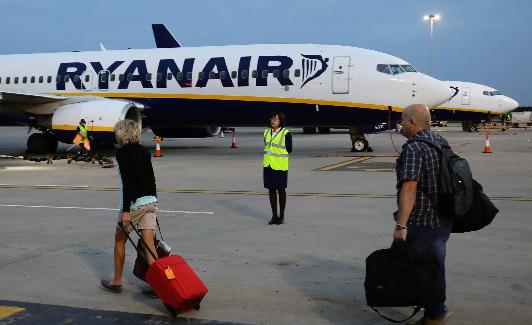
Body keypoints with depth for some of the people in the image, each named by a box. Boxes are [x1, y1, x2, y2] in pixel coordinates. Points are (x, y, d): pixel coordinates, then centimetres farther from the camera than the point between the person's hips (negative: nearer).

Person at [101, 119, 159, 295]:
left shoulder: (122, 152, -8)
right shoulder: (144, 151, 13)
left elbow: (127, 181, -17)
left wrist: (125, 210, -19)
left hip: (134, 202, -6)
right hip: (150, 200, 6)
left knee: (119, 239, 13)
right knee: (149, 244, 4)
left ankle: (116, 282, 22)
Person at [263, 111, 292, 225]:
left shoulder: (286, 133, -8)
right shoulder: (267, 132, 8)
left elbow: (289, 149, -4)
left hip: (280, 166, -5)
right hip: (268, 165, 5)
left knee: (281, 190, 4)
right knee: (271, 190, 8)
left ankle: (282, 216, 14)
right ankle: (274, 216, 16)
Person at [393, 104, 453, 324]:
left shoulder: (414, 147, -18)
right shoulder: (441, 141, 10)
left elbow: (409, 186, -28)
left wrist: (400, 225, -30)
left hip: (420, 223, -9)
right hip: (443, 221, 9)